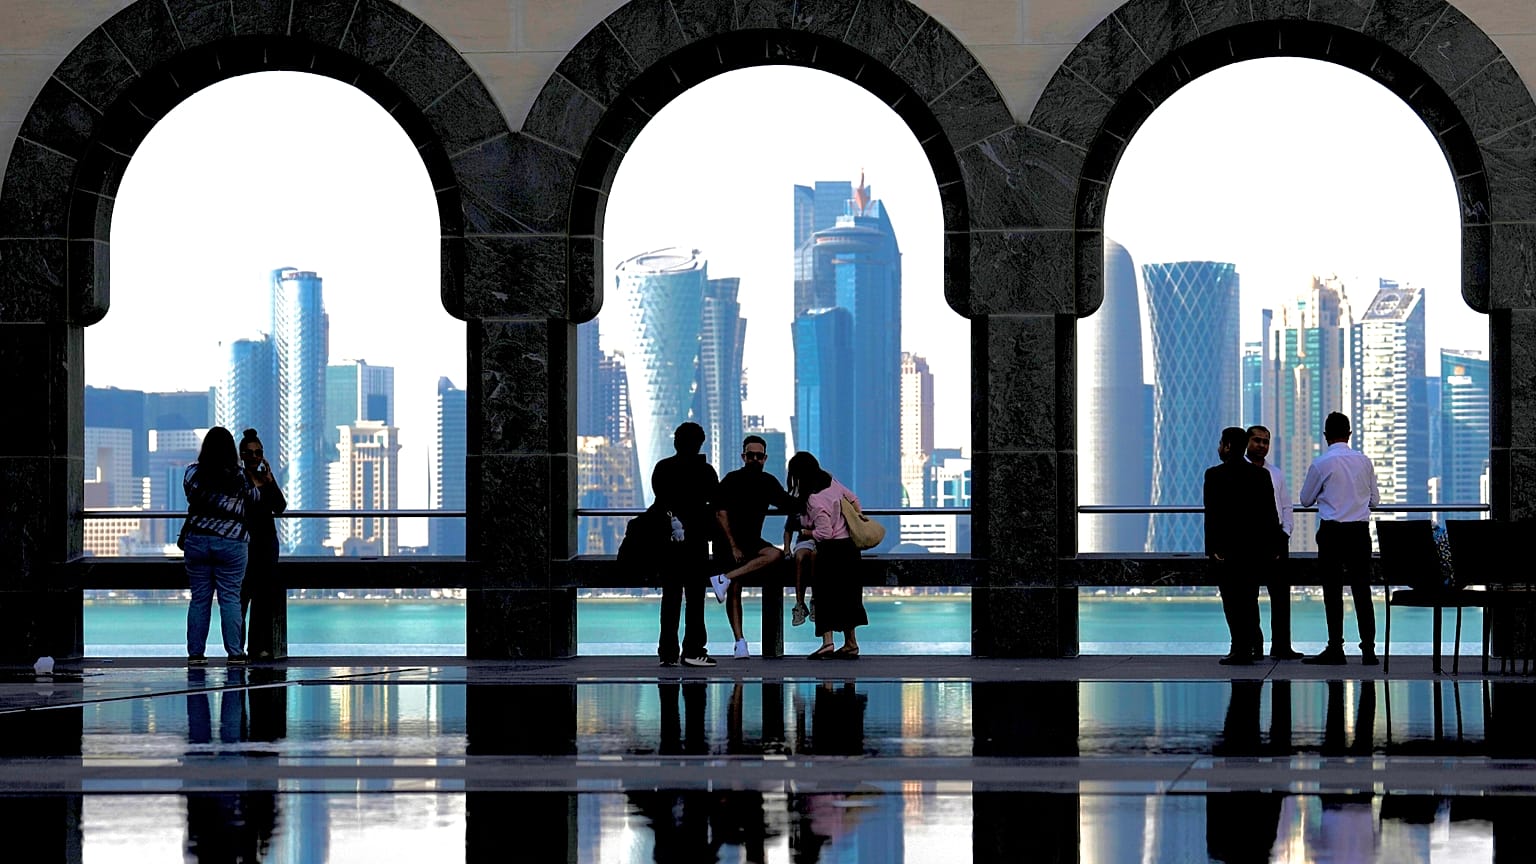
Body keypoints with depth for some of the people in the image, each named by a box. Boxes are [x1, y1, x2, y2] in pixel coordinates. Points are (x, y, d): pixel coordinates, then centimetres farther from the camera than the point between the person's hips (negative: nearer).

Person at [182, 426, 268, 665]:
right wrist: (255, 485, 34)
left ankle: (195, 652, 6)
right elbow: (254, 498, 10)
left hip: (197, 540, 2)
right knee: (230, 598, 1)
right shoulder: (239, 477, -5)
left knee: (199, 598, 6)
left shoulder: (192, 473, 0)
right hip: (231, 543, -2)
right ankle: (235, 652, -1)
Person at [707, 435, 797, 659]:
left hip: (752, 541, 5)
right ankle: (740, 641, -15)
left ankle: (725, 579, -27)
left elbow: (789, 504, 19)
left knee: (776, 554, -25)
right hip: (728, 542, -5)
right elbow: (721, 514, -13)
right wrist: (733, 547, -17)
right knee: (734, 590, -15)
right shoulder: (732, 480, -8)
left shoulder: (768, 482, 8)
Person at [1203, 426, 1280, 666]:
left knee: (1232, 600, -2)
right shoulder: (1261, 475, 5)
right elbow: (1270, 513, 5)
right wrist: (1271, 547, 8)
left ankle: (1240, 651, -5)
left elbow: (1212, 514, -12)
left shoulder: (1215, 475, -8)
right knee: (1249, 599, 12)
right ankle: (1249, 649, 13)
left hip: (1226, 548, -5)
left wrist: (1213, 547, -10)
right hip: (1255, 547, 5)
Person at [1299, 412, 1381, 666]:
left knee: (1333, 590, 1)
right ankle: (1368, 649, 2)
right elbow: (1375, 499, 13)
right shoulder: (1364, 461, 4)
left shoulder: (1321, 464, -7)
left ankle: (1335, 649, 0)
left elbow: (1306, 500, 5)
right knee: (1362, 590, 5)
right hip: (1360, 531, 3)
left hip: (1332, 532, -3)